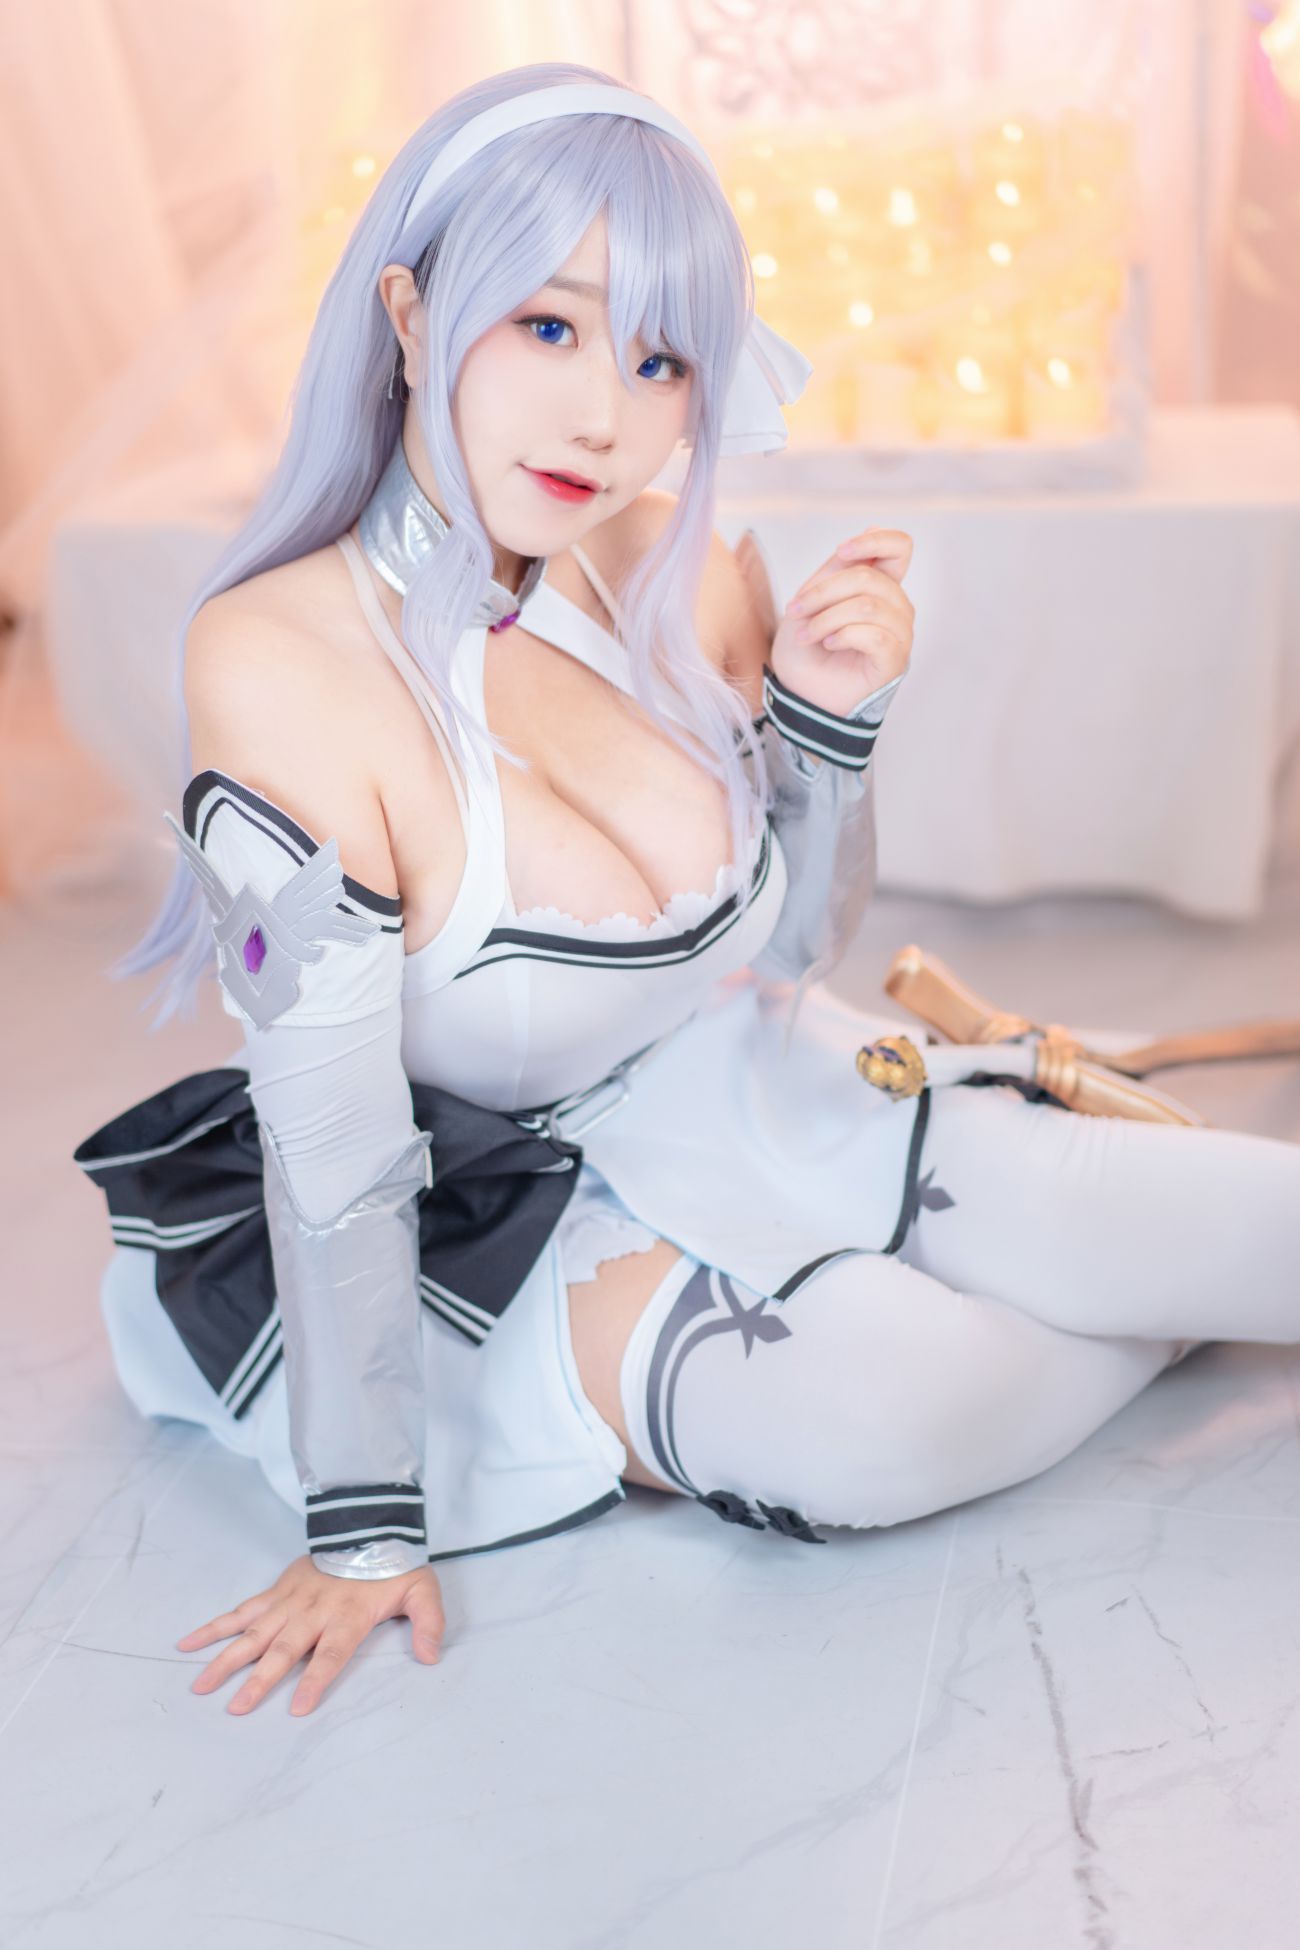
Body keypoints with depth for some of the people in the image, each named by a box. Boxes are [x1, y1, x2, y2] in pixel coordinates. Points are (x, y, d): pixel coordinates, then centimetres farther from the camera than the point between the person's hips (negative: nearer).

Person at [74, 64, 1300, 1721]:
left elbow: (779, 949, 4)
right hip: (501, 1219, -4)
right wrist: (364, 1524, -14)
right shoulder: (278, 661, -24)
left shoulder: (691, 572, -8)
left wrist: (834, 713, -13)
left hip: (744, 1116, 4)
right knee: (896, 1403, -27)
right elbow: (332, 1140, -20)